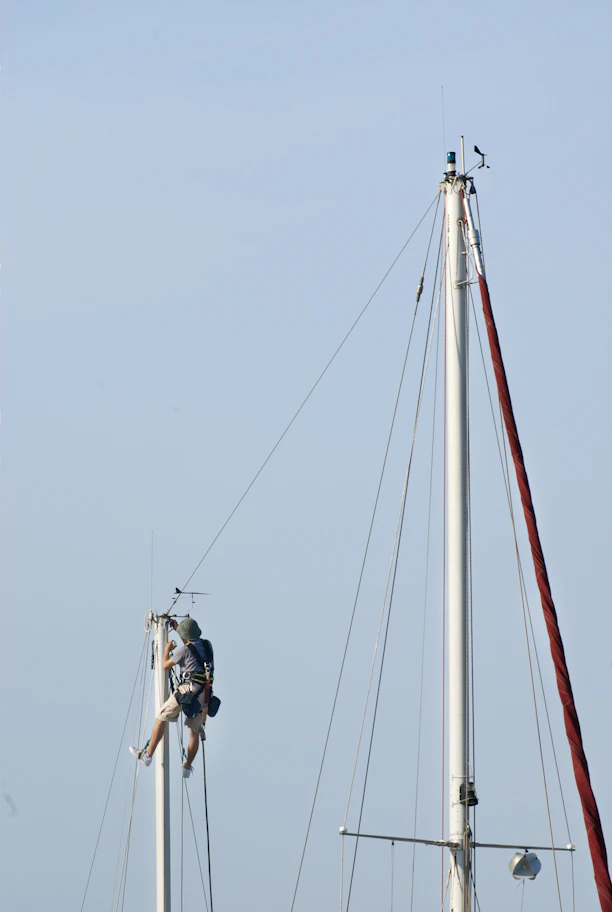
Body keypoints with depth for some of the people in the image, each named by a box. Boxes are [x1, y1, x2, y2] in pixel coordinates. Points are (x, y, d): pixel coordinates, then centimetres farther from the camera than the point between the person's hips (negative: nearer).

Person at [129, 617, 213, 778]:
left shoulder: (184, 650, -9)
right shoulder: (207, 645, 11)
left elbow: (165, 665, 3)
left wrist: (167, 650, 21)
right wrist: (178, 629, 39)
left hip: (189, 688, -7)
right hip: (205, 693, 7)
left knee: (161, 718, 4)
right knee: (194, 731, 12)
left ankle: (147, 755, 4)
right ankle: (187, 768, 16)